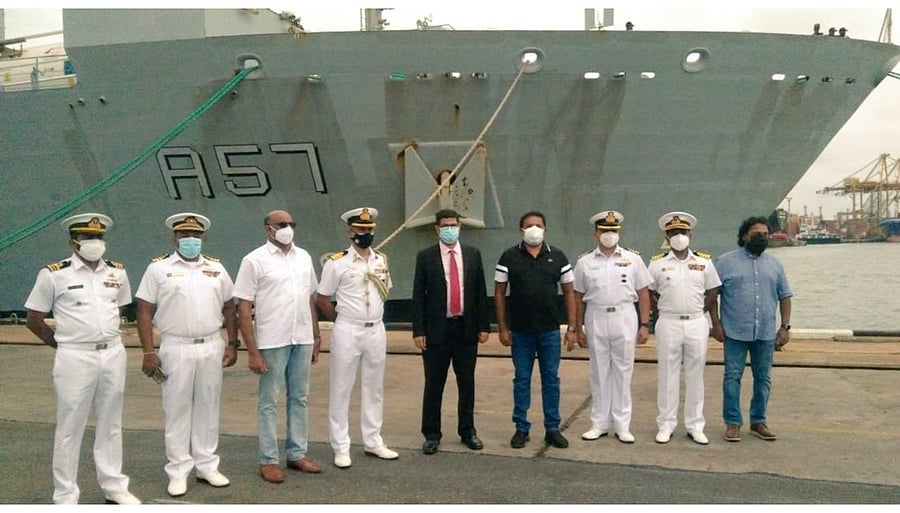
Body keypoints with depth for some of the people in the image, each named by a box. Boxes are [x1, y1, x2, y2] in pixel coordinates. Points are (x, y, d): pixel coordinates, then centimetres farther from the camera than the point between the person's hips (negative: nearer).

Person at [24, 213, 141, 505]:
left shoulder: (117, 272, 7)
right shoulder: (54, 275, -6)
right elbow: (33, 318, 0)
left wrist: (107, 336, 14)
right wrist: (61, 344, 1)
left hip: (114, 354, 4)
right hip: (75, 358, -4)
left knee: (111, 425, 13)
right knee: (70, 429, 3)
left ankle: (114, 486, 25)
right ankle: (65, 498, 14)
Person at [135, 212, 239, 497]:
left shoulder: (216, 268, 10)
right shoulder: (159, 268, -1)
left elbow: (228, 307, 14)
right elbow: (144, 312, -3)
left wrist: (232, 344, 8)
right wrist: (149, 351, -10)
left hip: (212, 348, 3)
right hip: (177, 349, -3)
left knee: (208, 408, 11)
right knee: (177, 410, 4)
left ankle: (207, 466, 23)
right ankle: (178, 472, 15)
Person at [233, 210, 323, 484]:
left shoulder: (303, 257, 10)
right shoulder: (254, 260, -6)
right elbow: (244, 307, -8)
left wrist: (316, 337, 12)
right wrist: (252, 351, -13)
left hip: (303, 340, 5)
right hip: (272, 342, -5)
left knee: (299, 398, 12)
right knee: (269, 402, 4)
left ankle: (297, 454, 23)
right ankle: (268, 460, 14)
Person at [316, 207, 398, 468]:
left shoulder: (382, 260, 7)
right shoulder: (337, 262, -9)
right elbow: (321, 299, -3)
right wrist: (342, 320, 4)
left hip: (376, 331, 5)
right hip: (347, 331, -5)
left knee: (374, 388, 12)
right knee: (341, 389, 2)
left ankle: (373, 441, 24)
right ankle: (341, 447, 11)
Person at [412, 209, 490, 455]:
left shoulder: (473, 254, 5)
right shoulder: (425, 257, -1)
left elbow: (481, 292, 7)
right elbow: (418, 296, -2)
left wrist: (484, 325, 2)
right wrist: (418, 330, -8)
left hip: (466, 328, 2)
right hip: (437, 329, -2)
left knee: (467, 383, 11)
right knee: (433, 384, 5)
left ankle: (467, 431, 25)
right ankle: (431, 434, 17)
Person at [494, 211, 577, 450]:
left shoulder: (557, 257, 2)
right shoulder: (509, 257, -2)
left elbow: (569, 292, 5)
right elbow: (499, 293, 1)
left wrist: (572, 327, 0)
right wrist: (502, 328, -4)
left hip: (550, 331, 1)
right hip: (520, 331, -1)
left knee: (551, 379, 7)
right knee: (521, 380, 7)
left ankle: (552, 429, 17)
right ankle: (521, 428, 18)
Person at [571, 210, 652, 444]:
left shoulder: (632, 259, 4)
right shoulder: (585, 262, 5)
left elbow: (643, 293, 4)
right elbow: (579, 298, 8)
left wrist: (644, 325, -1)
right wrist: (578, 329, 6)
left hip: (624, 318, -1)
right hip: (596, 319, 1)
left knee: (622, 372, 5)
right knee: (599, 373, 8)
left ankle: (622, 425, 14)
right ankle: (599, 424, 18)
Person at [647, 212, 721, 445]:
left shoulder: (704, 261, 4)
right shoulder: (658, 262, 1)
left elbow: (711, 293, 10)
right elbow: (649, 294, 8)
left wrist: (697, 313, 5)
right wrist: (663, 312, 3)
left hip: (697, 323, 1)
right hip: (668, 323, -1)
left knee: (695, 376, 8)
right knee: (667, 375, 5)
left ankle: (695, 426, 17)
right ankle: (666, 425, 14)